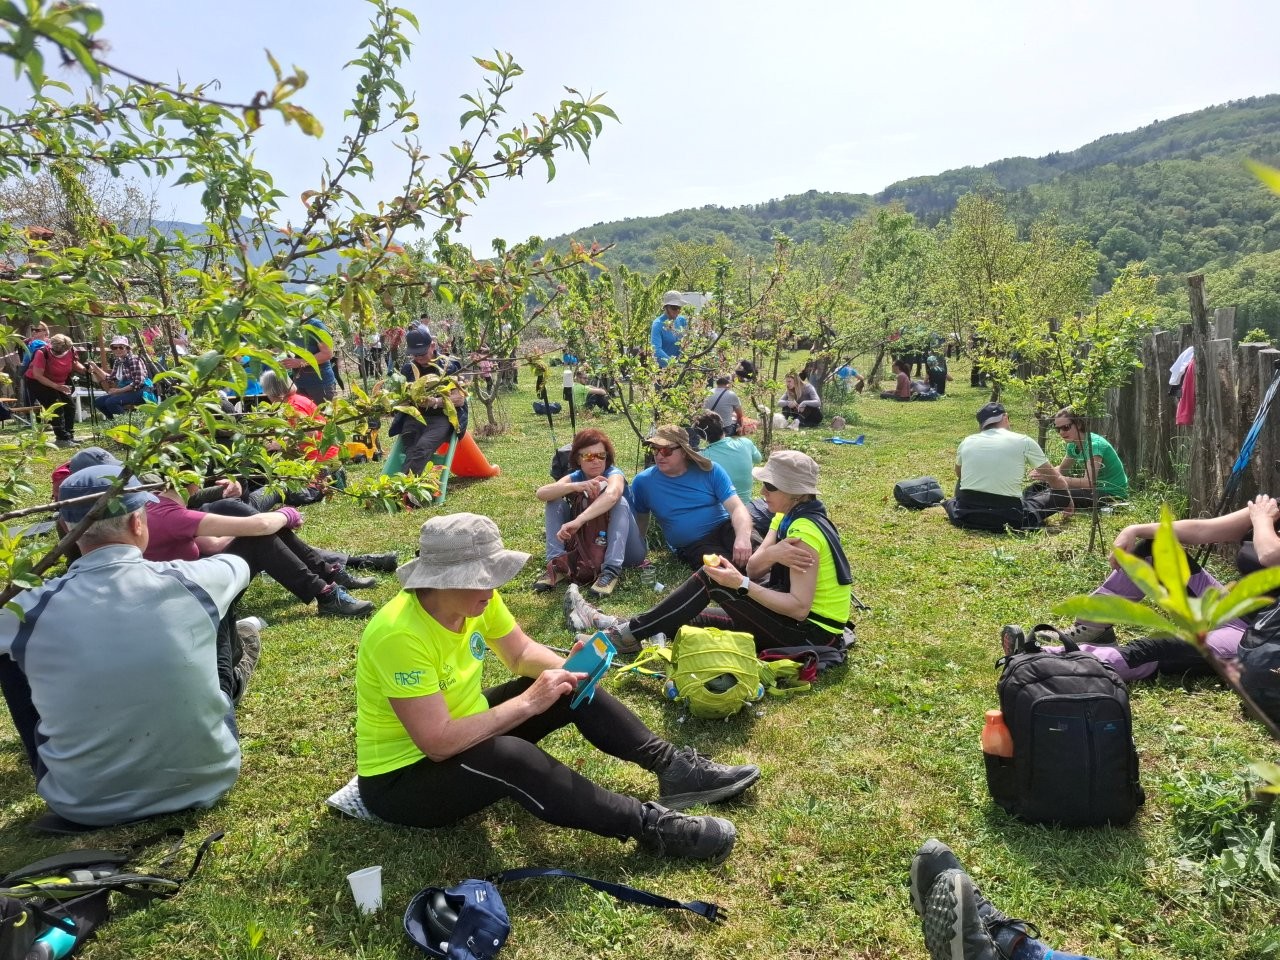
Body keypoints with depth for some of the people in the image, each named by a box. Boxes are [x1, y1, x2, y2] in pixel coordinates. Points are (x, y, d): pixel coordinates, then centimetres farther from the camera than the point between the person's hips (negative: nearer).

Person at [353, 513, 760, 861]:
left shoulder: (476, 597, -10)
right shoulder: (399, 635, -33)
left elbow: (522, 653, 4)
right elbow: (439, 743, -34)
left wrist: (568, 669, -17)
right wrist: (528, 703, -29)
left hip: (464, 733, 8)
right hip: (403, 778, -8)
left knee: (574, 689, -3)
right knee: (509, 756, -36)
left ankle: (674, 768, -1)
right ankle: (650, 825, -26)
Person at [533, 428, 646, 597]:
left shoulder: (614, 474, -17)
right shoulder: (575, 477, -4)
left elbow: (611, 495, -44)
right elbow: (541, 493, -23)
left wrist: (577, 521, -58)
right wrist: (574, 487, -40)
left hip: (624, 549, -3)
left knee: (620, 502, -30)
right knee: (555, 502, -9)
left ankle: (611, 570, -37)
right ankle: (556, 562, -18)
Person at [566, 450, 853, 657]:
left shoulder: (805, 531, -23)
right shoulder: (788, 516, 6)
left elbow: (799, 607, -27)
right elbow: (753, 569, -3)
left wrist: (740, 584, -29)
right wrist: (771, 554, -26)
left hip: (812, 631, -9)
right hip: (793, 616, 9)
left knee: (710, 579, -16)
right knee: (691, 618, 2)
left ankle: (626, 635, -10)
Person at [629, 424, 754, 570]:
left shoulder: (710, 471, -2)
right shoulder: (643, 481, 0)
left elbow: (737, 508, -12)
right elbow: (640, 519, 17)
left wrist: (743, 537, -32)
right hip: (691, 546, 0)